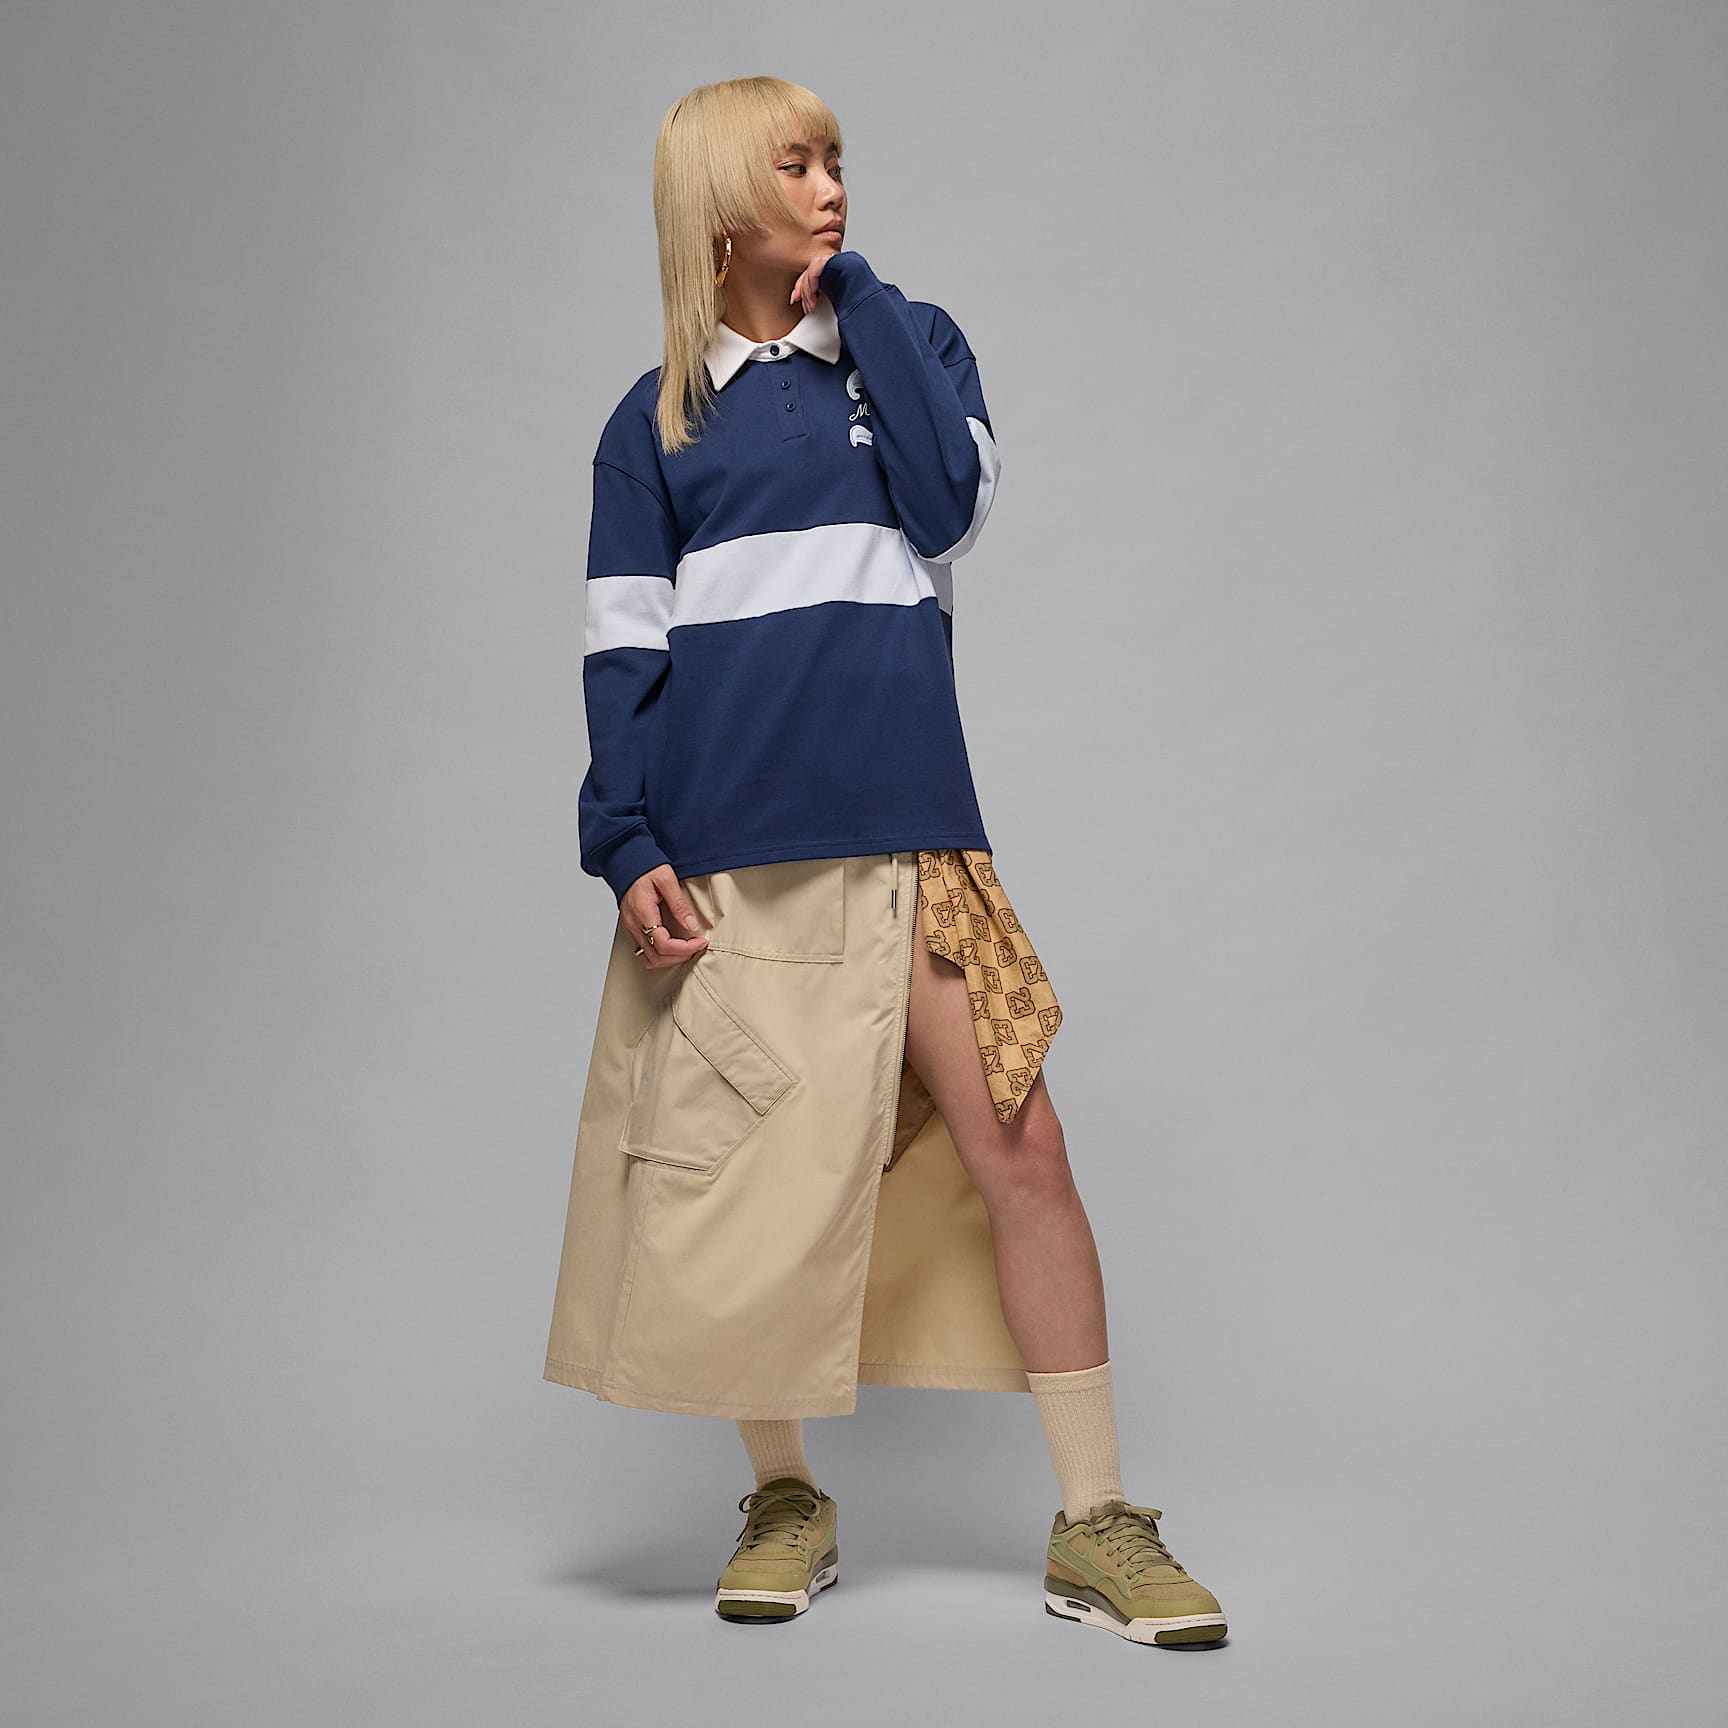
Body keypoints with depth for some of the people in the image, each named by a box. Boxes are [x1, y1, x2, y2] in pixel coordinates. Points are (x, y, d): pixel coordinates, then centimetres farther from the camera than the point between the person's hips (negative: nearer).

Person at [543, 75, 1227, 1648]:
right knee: (744, 1172, 4)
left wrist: (853, 296, 0)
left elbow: (947, 501, -6)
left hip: (903, 831, 0)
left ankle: (1096, 1529, 6)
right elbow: (622, 647, 6)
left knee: (1020, 1153, -6)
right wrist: (626, 845, -6)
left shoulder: (910, 339, 14)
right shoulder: (656, 419, 12)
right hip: (722, 846, 1)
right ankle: (787, 1501, 24)